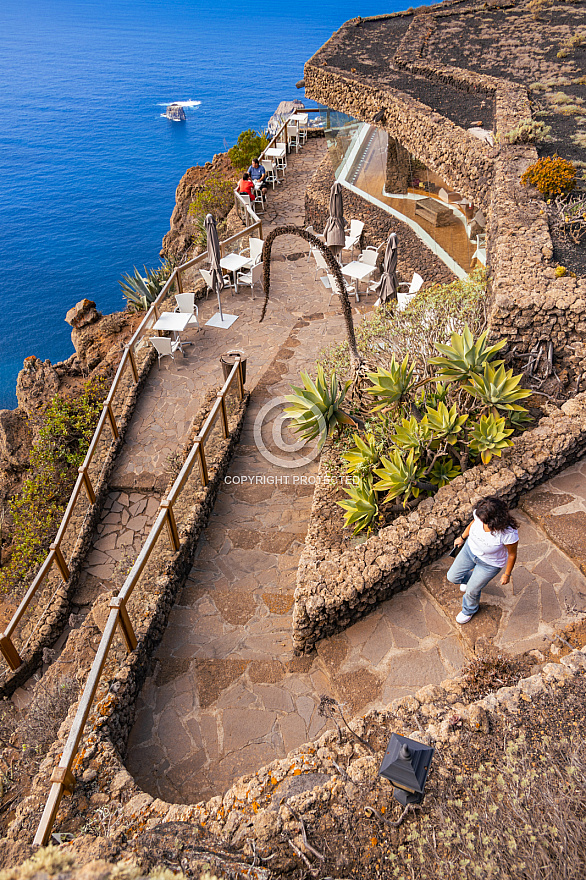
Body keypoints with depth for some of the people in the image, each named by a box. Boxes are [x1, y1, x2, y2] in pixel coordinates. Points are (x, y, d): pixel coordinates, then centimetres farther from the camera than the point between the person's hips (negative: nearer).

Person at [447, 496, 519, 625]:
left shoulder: (509, 533, -39)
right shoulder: (480, 514, -27)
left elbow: (512, 555, -19)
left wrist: (507, 574, -5)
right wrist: (462, 538, 14)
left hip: (490, 564, -4)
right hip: (470, 549, 5)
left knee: (472, 590, 14)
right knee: (453, 577, 15)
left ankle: (469, 611, 50)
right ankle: (472, 578, 51)